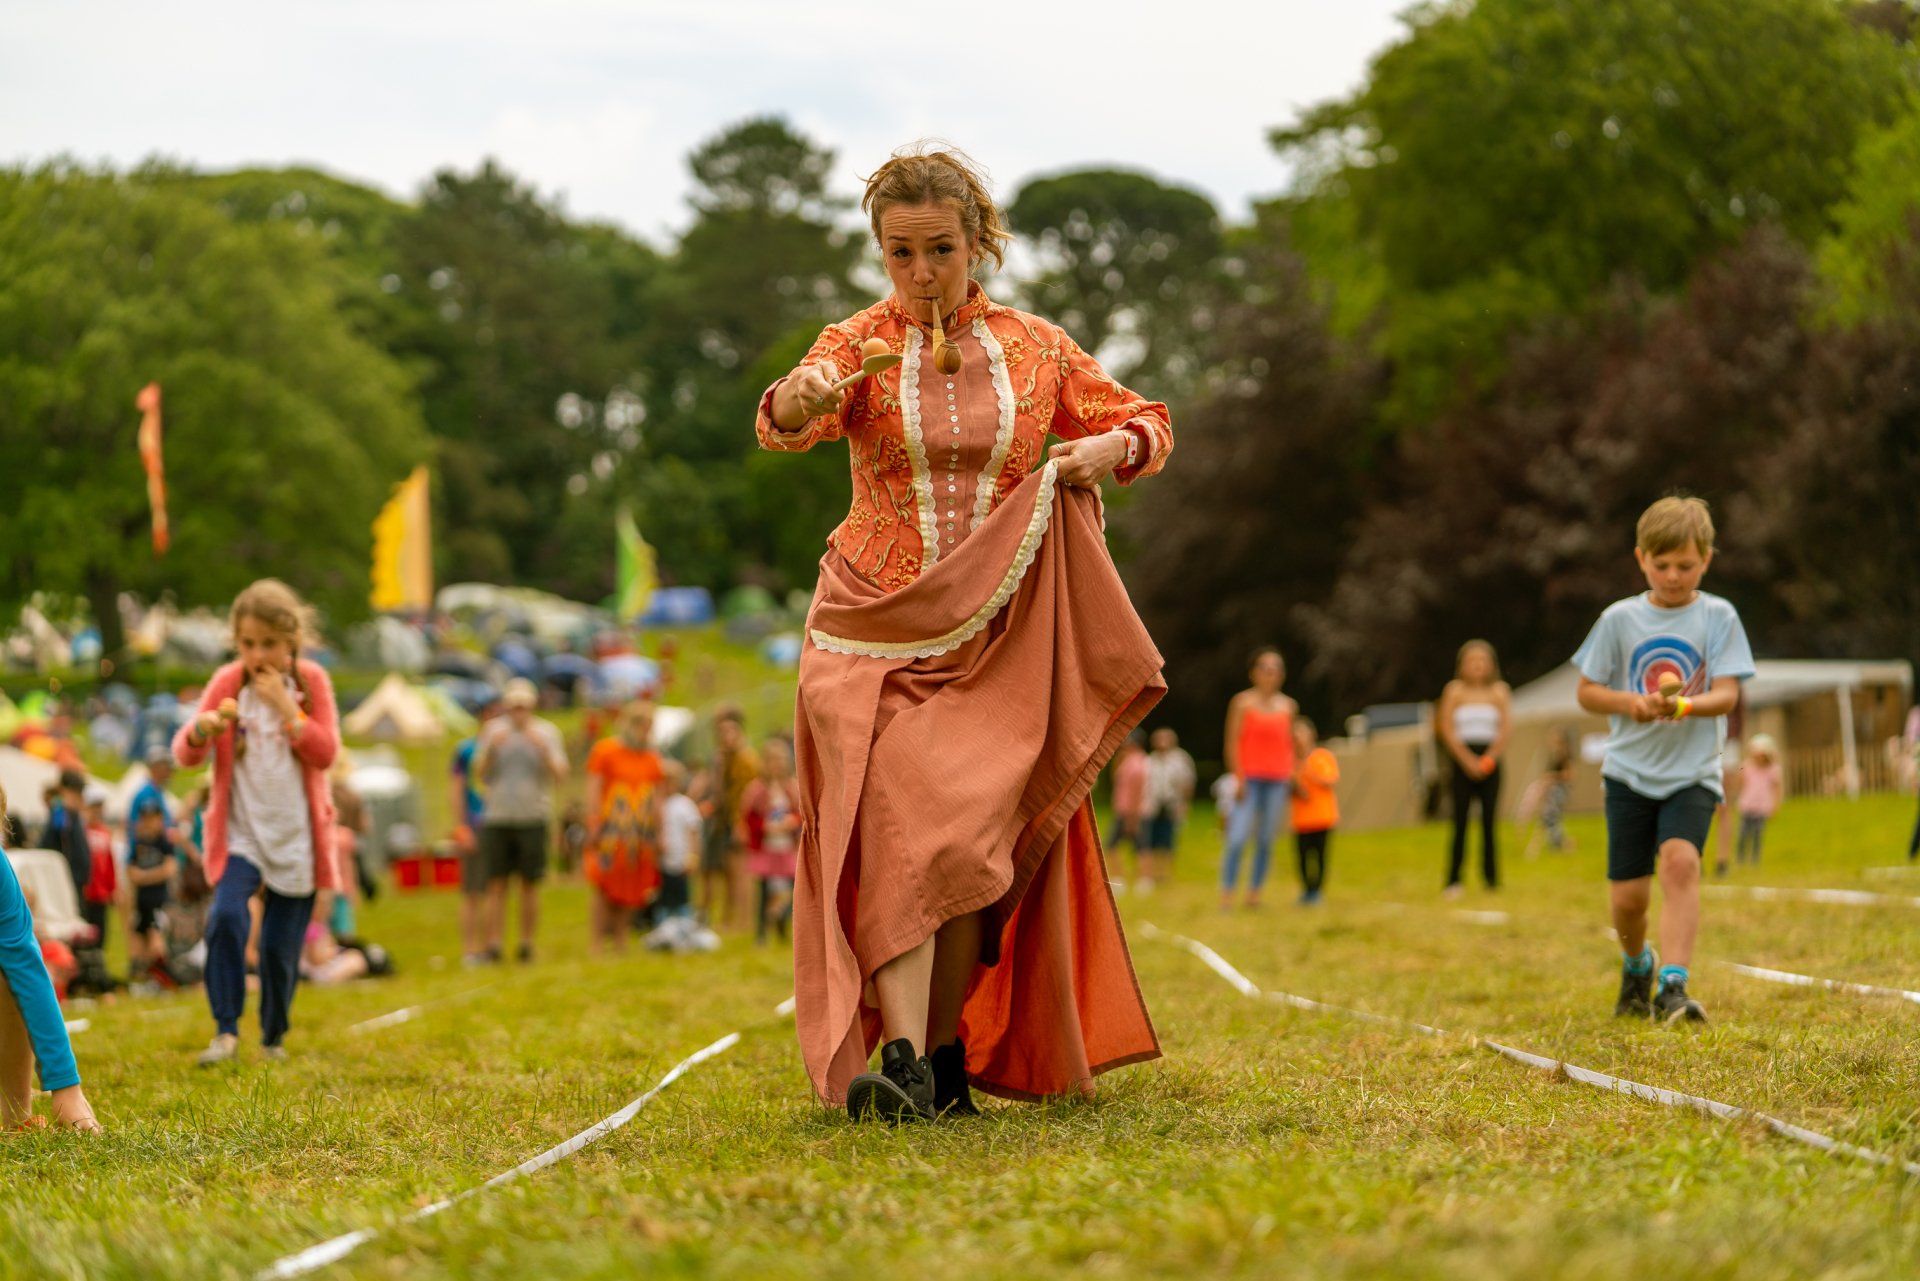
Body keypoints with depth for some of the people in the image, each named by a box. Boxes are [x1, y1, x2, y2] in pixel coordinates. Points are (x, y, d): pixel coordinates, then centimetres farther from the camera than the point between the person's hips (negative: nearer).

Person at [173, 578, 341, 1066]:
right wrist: (201, 729, -26)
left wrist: (285, 706, -18)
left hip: (296, 837, 1)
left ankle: (274, 1036, 26)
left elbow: (325, 753, -7)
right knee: (227, 916, -25)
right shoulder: (227, 683, -1)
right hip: (240, 832, 0)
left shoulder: (311, 681, 0)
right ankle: (226, 1030, -19)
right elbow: (185, 755, -3)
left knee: (281, 946, 4)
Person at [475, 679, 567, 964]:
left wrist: (543, 749, -17)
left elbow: (560, 777, -3)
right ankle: (494, 944, -7)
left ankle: (527, 943, 8)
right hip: (497, 819, 1)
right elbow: (480, 774, 3)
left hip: (534, 818, -1)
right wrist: (490, 748, -13)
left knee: (530, 884, 1)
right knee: (496, 884, -4)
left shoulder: (547, 732, 4)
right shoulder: (493, 730, 7)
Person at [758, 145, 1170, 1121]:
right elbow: (783, 425, -19)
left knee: (970, 837, -5)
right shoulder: (857, 346, 1)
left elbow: (1143, 423, 15)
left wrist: (1111, 447, -10)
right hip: (873, 631, -1)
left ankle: (946, 1055, 8)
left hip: (996, 634, 2)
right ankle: (898, 1060, -26)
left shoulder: (1035, 347, 7)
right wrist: (796, 403, -44)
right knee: (893, 828, -18)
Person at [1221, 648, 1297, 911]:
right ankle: (1227, 894, -10)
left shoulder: (1287, 706, 12)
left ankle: (1254, 893, 8)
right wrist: (1238, 777, -10)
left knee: (1266, 840, 3)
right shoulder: (1243, 702, 0)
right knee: (1238, 838, -13)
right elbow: (1232, 741, -3)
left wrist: (1292, 777, 10)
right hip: (1250, 778, -4)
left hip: (1278, 779, 4)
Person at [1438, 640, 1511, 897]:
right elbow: (1447, 729, -2)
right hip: (1463, 759, -1)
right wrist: (1468, 760, -11)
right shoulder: (1455, 690, 4)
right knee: (1460, 822, -6)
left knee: (1489, 822, -2)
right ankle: (1454, 881, -4)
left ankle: (1492, 879, 4)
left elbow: (1506, 728, 0)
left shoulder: (1499, 691, 7)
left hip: (1490, 762, 1)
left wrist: (1489, 758, -11)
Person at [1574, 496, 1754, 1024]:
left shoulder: (1718, 617, -1)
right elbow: (1587, 690, 6)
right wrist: (1629, 702, -15)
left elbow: (1727, 693, -8)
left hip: (1693, 773, -2)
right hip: (1630, 771, 2)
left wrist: (1685, 706, -29)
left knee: (1680, 859, -27)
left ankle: (1673, 985, -30)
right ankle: (1637, 962, 34)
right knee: (1629, 894, 1)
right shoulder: (1620, 619, 2)